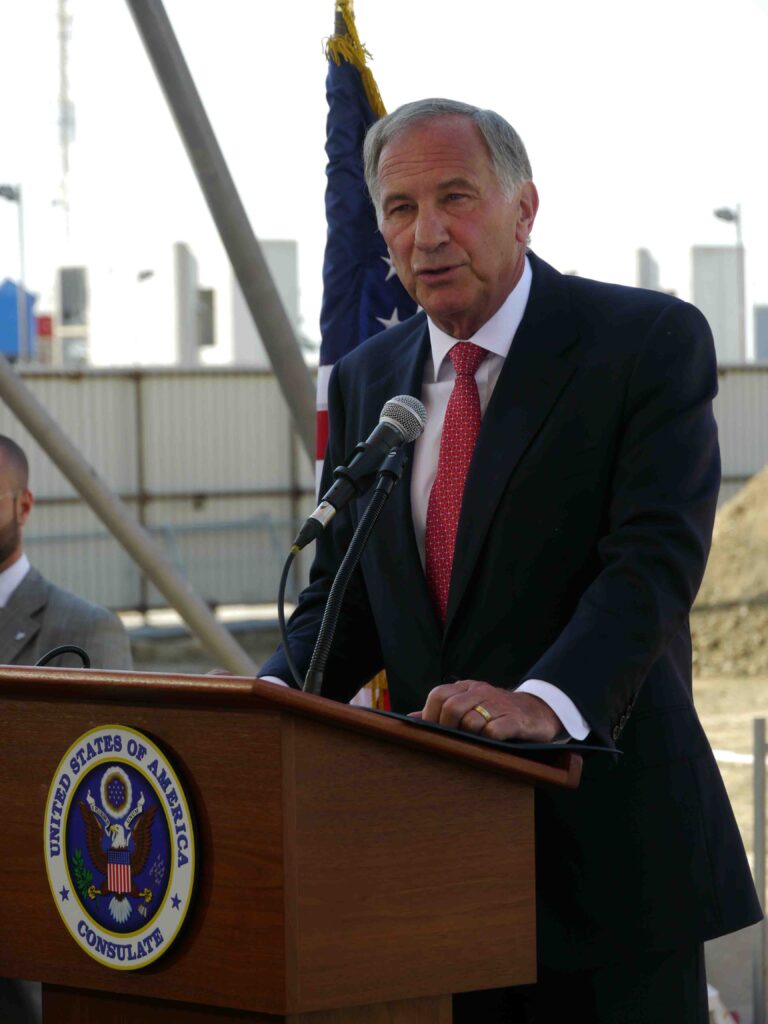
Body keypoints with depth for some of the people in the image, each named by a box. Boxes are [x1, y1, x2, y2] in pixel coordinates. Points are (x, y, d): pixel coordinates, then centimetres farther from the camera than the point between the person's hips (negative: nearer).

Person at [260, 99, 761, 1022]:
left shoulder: (650, 342, -5)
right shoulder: (367, 381, 13)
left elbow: (655, 558, -17)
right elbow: (343, 593, 13)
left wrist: (547, 701, -33)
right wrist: (279, 693, -9)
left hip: (606, 844, -5)